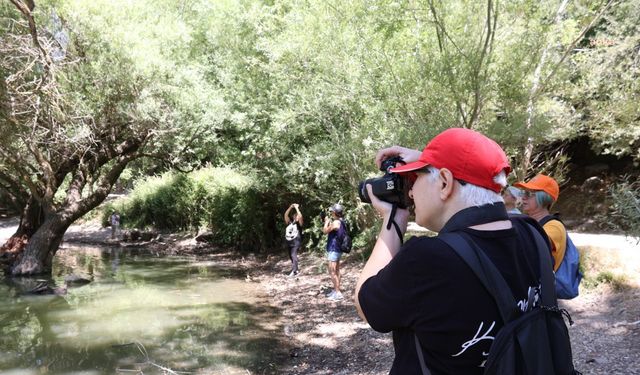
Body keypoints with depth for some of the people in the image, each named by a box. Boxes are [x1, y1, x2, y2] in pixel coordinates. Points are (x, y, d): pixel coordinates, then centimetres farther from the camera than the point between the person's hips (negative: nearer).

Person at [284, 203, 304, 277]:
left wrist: (296, 208, -8)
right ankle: (296, 270, 26)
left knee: (293, 255, -19)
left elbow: (300, 216, -16)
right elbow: (286, 215, 10)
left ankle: (293, 271, -24)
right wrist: (291, 207, 3)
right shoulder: (290, 223, 14)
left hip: (296, 243, -7)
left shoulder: (299, 224, 0)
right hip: (289, 242, 7)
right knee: (291, 257, 12)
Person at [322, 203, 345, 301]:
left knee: (332, 272, -7)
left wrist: (326, 221, 3)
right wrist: (329, 222, 13)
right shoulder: (340, 222, 10)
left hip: (333, 250, -10)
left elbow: (325, 231, -11)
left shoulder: (335, 222, -20)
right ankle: (336, 290, 25)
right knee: (336, 271, 16)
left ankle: (338, 293, -5)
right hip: (337, 250, 10)